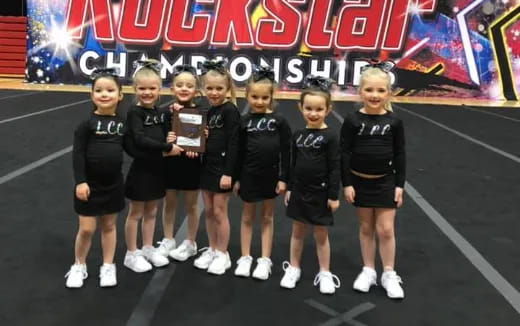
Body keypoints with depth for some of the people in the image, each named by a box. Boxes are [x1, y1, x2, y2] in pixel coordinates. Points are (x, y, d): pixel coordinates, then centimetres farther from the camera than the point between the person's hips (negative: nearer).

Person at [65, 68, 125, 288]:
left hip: (113, 183, 3)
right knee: (86, 229, 3)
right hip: (90, 183, -3)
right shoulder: (87, 123, -12)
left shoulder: (121, 122, 0)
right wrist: (80, 181, -18)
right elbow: (77, 153, -13)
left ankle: (108, 267, 29)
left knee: (109, 225, 15)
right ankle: (79, 266, 26)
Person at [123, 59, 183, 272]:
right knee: (136, 213, 6)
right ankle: (131, 254, 19)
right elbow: (139, 140, -26)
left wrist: (170, 140, -9)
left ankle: (148, 249, 31)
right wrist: (167, 147, -24)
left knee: (151, 211, 17)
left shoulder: (161, 113, 6)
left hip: (157, 168, 6)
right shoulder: (134, 112, -14)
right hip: (141, 168, -6)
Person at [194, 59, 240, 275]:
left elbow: (233, 143, -17)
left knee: (220, 212, 2)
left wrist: (228, 172, -19)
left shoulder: (230, 110, -13)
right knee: (208, 211, 14)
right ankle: (212, 250, 28)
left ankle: (223, 254, 16)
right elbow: (204, 139, 12)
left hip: (222, 168, -7)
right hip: (207, 166, 7)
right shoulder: (207, 111, 8)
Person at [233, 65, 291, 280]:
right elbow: (239, 151, 2)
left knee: (267, 217, 11)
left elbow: (286, 151, -4)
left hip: (271, 175, -1)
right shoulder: (244, 122, -2)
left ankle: (265, 260, 20)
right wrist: (237, 178, 1)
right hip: (249, 175, 1)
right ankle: (245, 258, 23)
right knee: (247, 216, 12)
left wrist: (283, 178, -7)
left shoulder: (279, 121, -5)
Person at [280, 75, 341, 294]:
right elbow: (293, 164, 8)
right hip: (299, 191, 4)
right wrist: (289, 188, 8)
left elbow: (335, 168, -11)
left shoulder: (330, 136, -11)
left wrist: (334, 195, -12)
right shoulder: (298, 135, 2)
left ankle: (325, 274, 22)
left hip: (320, 193, -4)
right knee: (297, 231, 15)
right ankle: (293, 268, 29)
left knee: (321, 235, 8)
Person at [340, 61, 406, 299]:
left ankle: (389, 274, 17)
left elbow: (400, 155, 0)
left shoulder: (394, 121, -5)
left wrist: (399, 185, -2)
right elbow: (344, 153, -7)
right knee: (366, 228, 12)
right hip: (360, 181, 0)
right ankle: (368, 270, 26)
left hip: (385, 182, 0)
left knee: (385, 229, 2)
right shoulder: (352, 120, -9)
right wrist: (346, 183, -9)